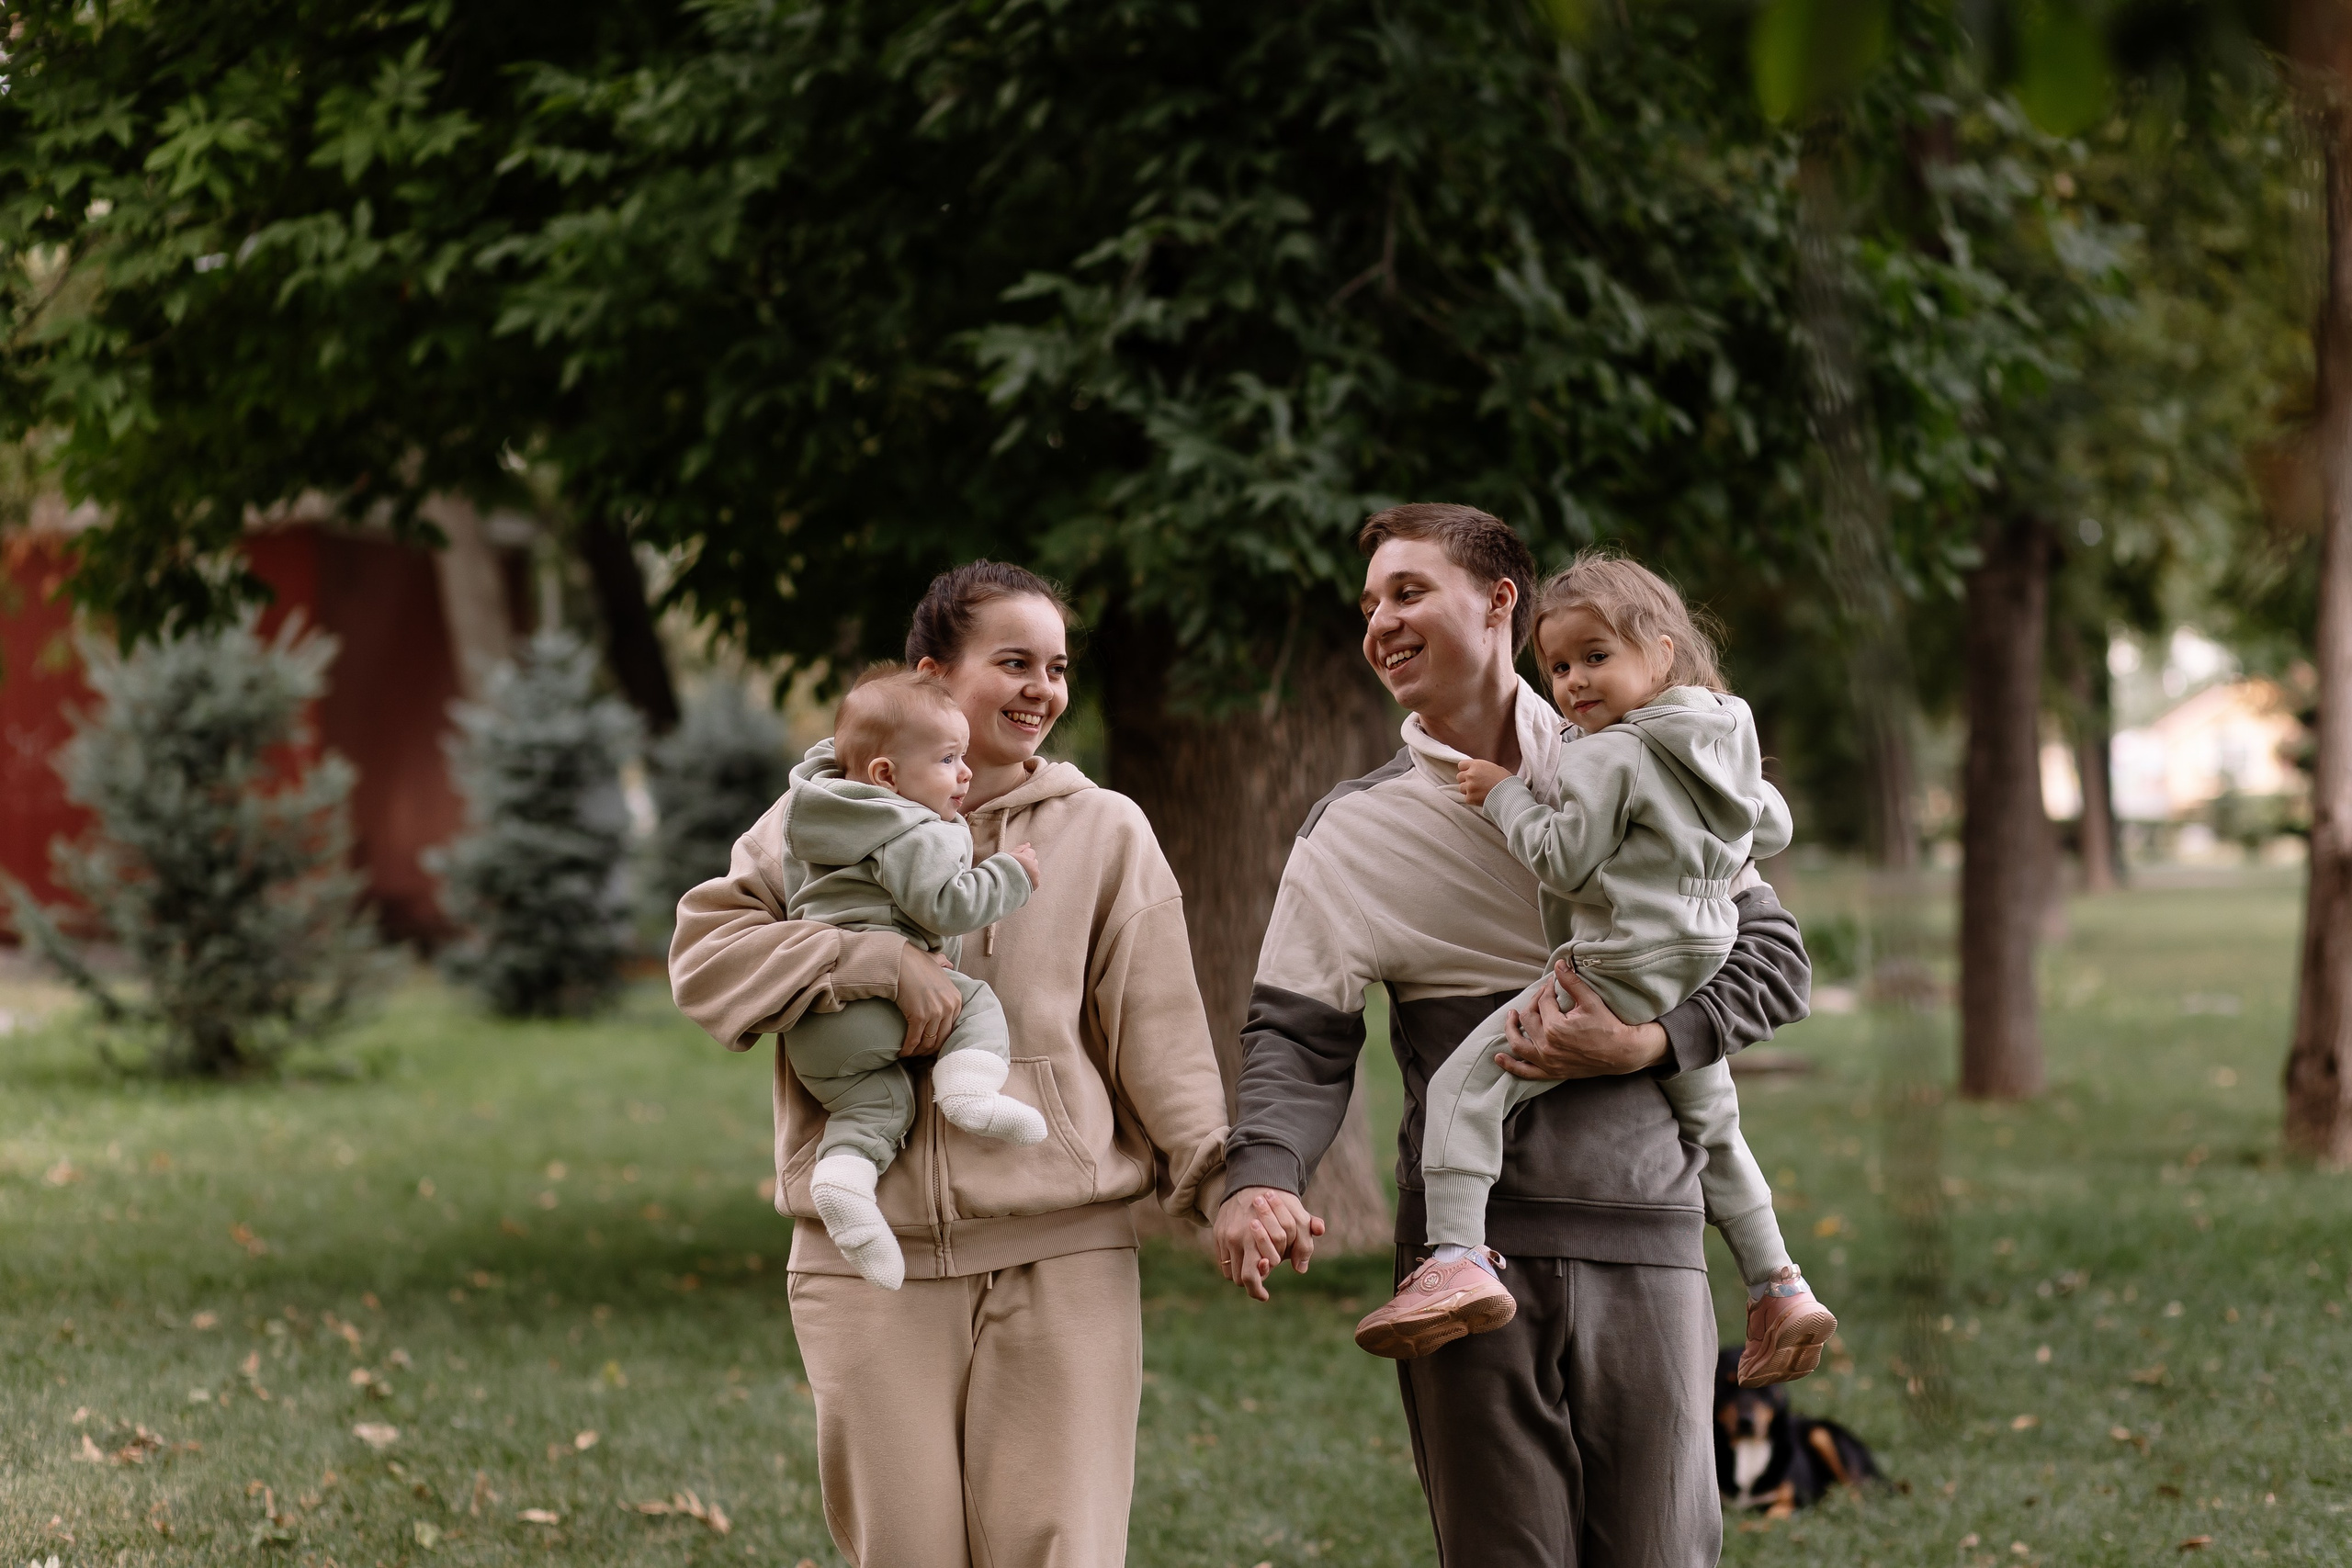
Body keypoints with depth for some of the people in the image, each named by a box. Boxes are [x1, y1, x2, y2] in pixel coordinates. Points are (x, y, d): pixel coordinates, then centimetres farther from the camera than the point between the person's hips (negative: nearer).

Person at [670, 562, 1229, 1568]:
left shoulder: (1105, 832, 10)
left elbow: (1156, 1034, 6)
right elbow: (702, 955, -1)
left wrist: (1218, 1182, -8)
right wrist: (879, 964, -13)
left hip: (1061, 1255, 0)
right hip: (870, 1254, 0)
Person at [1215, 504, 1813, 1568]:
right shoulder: (1355, 828, 8)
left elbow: (1772, 958, 8)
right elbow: (1298, 1034, 1)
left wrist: (1645, 1044, -10)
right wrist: (1261, 1174, -19)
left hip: (1646, 1239, 0)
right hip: (1471, 1245, 0)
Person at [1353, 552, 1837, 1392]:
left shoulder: (1608, 759, -14)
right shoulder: (1727, 747, 11)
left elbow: (1563, 863, -17)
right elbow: (1773, 825, 24)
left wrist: (1504, 795, -6)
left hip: (1615, 971, -9)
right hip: (1700, 971, 9)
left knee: (1465, 1082, -13)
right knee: (1711, 1126, 29)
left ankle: (1458, 1259, -27)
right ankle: (1779, 1287, 32)